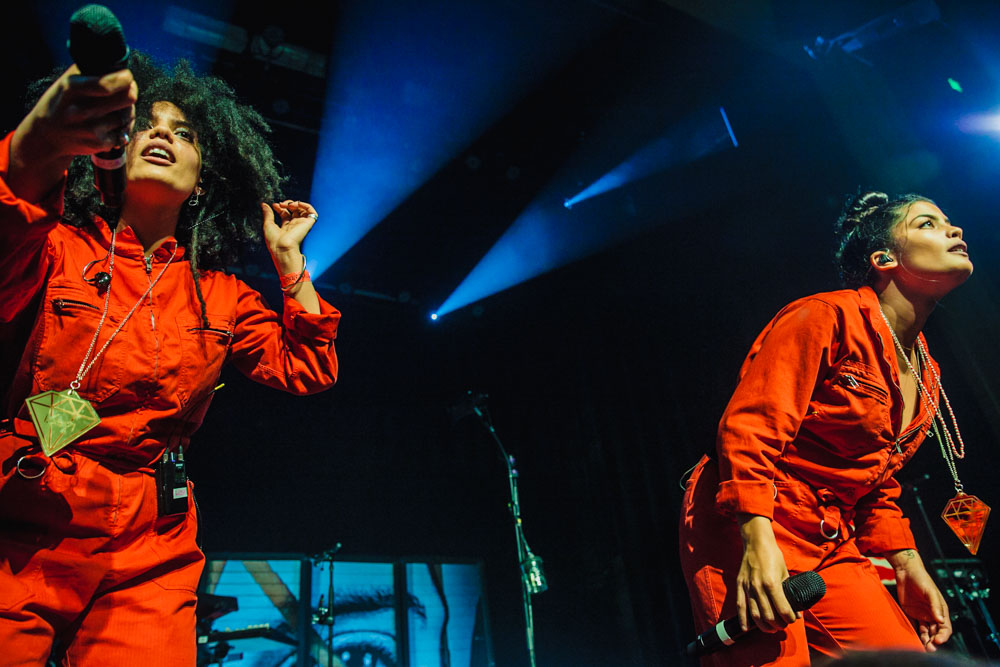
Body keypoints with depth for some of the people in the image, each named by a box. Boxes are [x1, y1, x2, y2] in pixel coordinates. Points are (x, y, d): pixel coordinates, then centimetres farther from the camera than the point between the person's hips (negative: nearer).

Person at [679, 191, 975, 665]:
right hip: (746, 535, -8)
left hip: (833, 546, 9)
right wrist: (758, 541, -29)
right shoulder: (826, 318, -13)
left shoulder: (927, 377, 15)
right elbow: (748, 429, -22)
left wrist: (909, 569, 14)